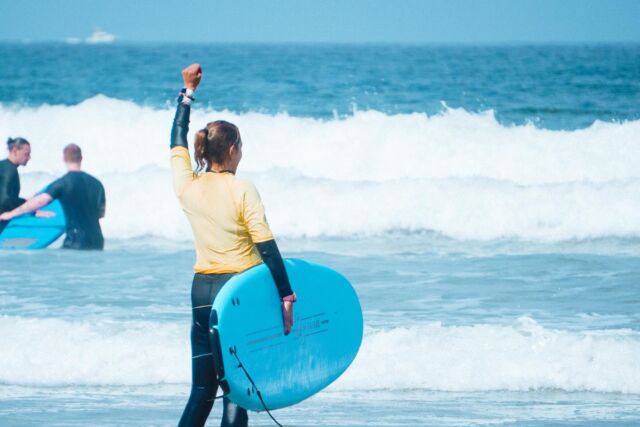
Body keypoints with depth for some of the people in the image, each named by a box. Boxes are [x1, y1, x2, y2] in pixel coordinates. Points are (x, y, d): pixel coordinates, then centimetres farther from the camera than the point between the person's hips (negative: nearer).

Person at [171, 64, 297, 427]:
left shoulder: (187, 186, 2)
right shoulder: (242, 191, -11)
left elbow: (178, 139, 19)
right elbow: (266, 246, -14)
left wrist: (188, 91, 28)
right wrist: (286, 296, -10)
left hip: (202, 291, 5)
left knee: (202, 390, 8)